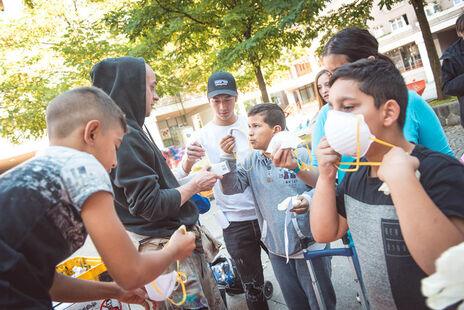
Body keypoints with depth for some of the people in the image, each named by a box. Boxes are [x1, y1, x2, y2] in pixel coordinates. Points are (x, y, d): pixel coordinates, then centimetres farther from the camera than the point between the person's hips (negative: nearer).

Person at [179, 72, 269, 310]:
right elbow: (181, 181, -10)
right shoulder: (202, 137, -3)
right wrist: (188, 161, -33)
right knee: (252, 287, 10)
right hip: (235, 223, -1)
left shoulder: (251, 125, 0)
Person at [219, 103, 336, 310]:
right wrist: (227, 157, -18)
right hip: (277, 248, 4)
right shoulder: (251, 162, 1)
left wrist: (309, 200, -29)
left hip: (309, 244, -4)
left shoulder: (300, 155, -12)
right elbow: (230, 188, -7)